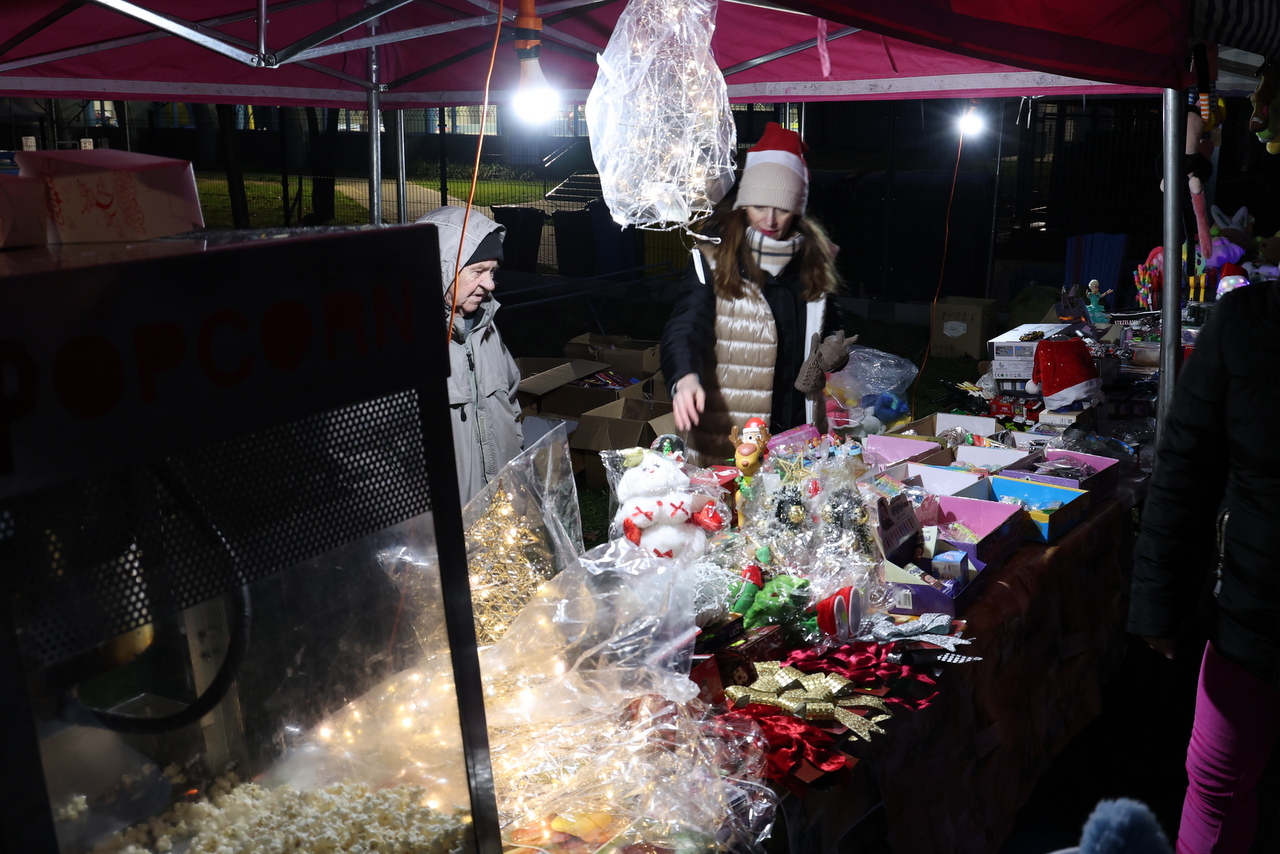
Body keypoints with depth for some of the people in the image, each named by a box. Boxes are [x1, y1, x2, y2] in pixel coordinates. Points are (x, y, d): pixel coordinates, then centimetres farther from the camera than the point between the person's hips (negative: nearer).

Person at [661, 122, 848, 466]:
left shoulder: (814, 258, 7)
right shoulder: (714, 259, -9)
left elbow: (830, 325, 23)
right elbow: (685, 326, -21)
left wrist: (833, 350, 0)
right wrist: (685, 378, -41)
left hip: (800, 427, 5)